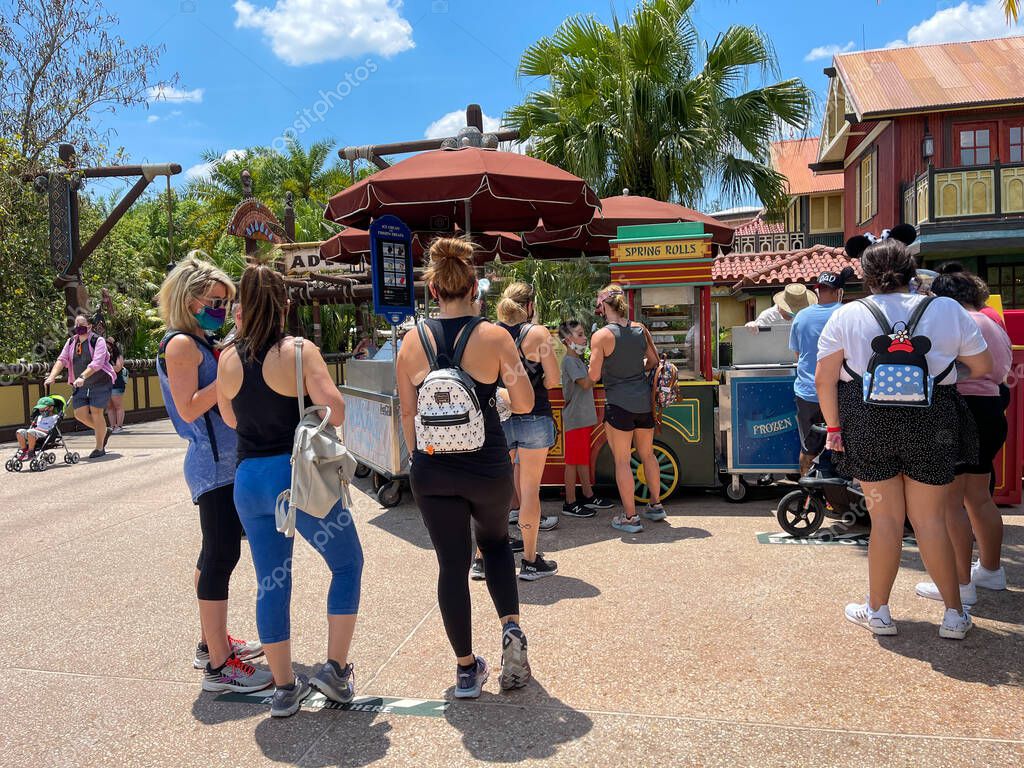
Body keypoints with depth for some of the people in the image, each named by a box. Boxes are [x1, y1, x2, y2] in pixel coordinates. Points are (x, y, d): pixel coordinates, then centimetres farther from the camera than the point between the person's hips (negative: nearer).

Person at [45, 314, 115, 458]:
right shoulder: (71, 342, 7)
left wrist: (82, 377, -36)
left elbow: (96, 363, -23)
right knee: (80, 413, 0)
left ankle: (99, 448, 6)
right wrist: (52, 376, -20)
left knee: (96, 413, -7)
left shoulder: (98, 341, -11)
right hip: (80, 385, 6)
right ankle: (104, 431, 26)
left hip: (100, 383, -6)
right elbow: (62, 360, -3)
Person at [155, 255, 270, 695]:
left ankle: (212, 642, 29)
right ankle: (218, 665, -3)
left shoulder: (203, 342, 15)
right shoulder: (181, 344, -12)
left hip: (226, 463, 10)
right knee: (222, 557, -9)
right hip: (214, 465, -10)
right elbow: (189, 409, -19)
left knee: (216, 553, 16)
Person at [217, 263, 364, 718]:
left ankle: (284, 687, 22)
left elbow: (230, 419, 15)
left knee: (271, 583, 13)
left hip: (248, 479, 5)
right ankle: (335, 668, 10)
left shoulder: (228, 359, 4)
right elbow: (335, 412, -17)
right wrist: (305, 406, 3)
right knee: (347, 563, 13)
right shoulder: (299, 352, -11)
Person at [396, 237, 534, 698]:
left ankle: (466, 669, 19)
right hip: (487, 466, -1)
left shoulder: (412, 341, -2)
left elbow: (407, 414, 3)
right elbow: (525, 404, -6)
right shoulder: (494, 337, -9)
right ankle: (511, 628, 10)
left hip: (432, 469, 1)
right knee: (495, 540, 26)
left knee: (451, 564, 11)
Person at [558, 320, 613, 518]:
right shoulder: (569, 361, -14)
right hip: (575, 418, -10)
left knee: (584, 457, 16)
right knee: (573, 460, -4)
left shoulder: (578, 360, 16)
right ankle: (570, 503, 2)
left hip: (585, 417, 10)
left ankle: (589, 496, 26)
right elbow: (586, 383, -23)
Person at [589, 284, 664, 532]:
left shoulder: (601, 336, -13)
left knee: (622, 461, 3)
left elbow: (594, 376, -12)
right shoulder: (640, 329, 3)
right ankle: (656, 505, 32)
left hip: (619, 405, -6)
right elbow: (654, 361, 11)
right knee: (647, 454, 20)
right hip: (644, 400, 6)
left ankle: (630, 517, 8)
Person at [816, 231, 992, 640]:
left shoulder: (846, 316, -2)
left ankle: (878, 611, 18)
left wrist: (833, 426, 5)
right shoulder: (948, 310, 0)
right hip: (932, 424, 1)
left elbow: (824, 380, -4)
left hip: (868, 424, -1)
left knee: (885, 518, 9)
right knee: (930, 519, 11)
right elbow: (983, 366, 7)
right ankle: (955, 614, 18)